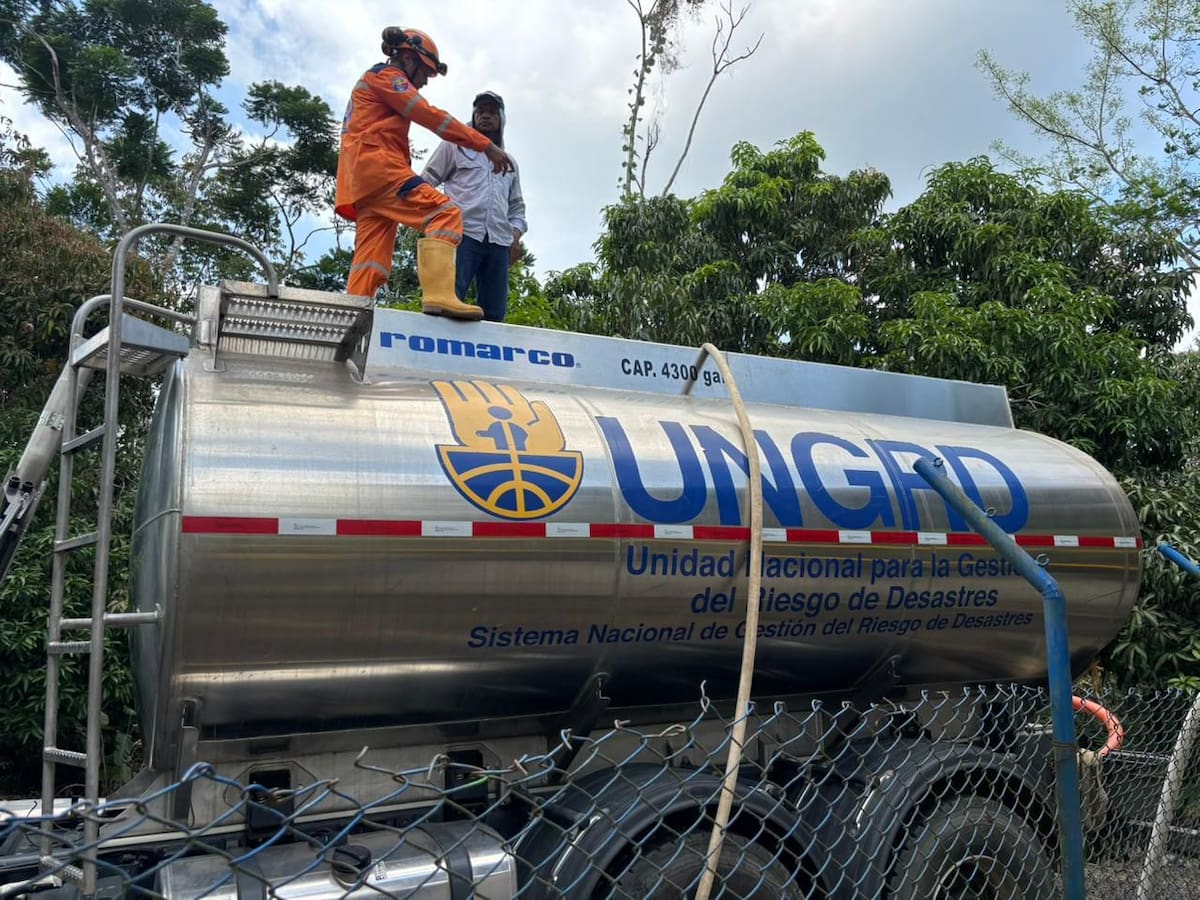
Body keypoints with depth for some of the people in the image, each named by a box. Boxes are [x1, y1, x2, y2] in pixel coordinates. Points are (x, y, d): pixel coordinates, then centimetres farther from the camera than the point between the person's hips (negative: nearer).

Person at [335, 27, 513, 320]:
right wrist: (485, 145, -13)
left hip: (363, 179, 10)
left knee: (370, 267, -1)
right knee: (445, 213, -23)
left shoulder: (374, 83, 36)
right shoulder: (387, 75, 6)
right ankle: (439, 295, -41)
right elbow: (430, 116, -8)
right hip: (378, 165, -10)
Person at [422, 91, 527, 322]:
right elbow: (426, 182, 12)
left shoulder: (510, 162, 30)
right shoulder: (454, 146, 17)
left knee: (494, 312, -3)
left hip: (499, 241, 5)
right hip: (462, 233, -4)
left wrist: (516, 234, 10)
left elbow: (517, 206, 31)